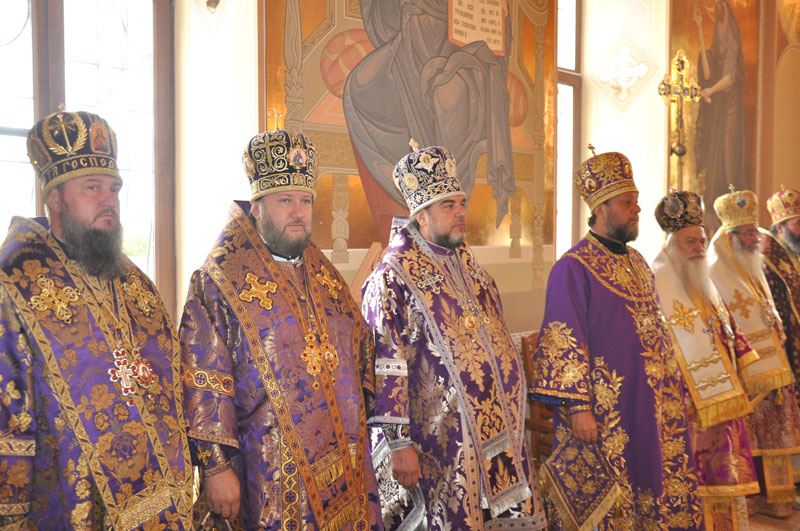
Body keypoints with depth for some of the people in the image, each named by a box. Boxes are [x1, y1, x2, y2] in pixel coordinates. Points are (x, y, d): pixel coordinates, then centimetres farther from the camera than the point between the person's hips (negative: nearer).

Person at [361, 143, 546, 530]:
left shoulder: (466, 262, 11)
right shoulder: (394, 277, -13)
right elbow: (386, 368, -17)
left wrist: (511, 407, 21)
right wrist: (399, 442, -18)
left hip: (494, 431, 7)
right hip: (440, 439, -7)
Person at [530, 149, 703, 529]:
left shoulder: (639, 263, 13)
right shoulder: (573, 268, -12)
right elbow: (564, 342, -17)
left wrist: (674, 390, 17)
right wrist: (578, 407, -20)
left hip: (652, 408, 8)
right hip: (605, 413, -8)